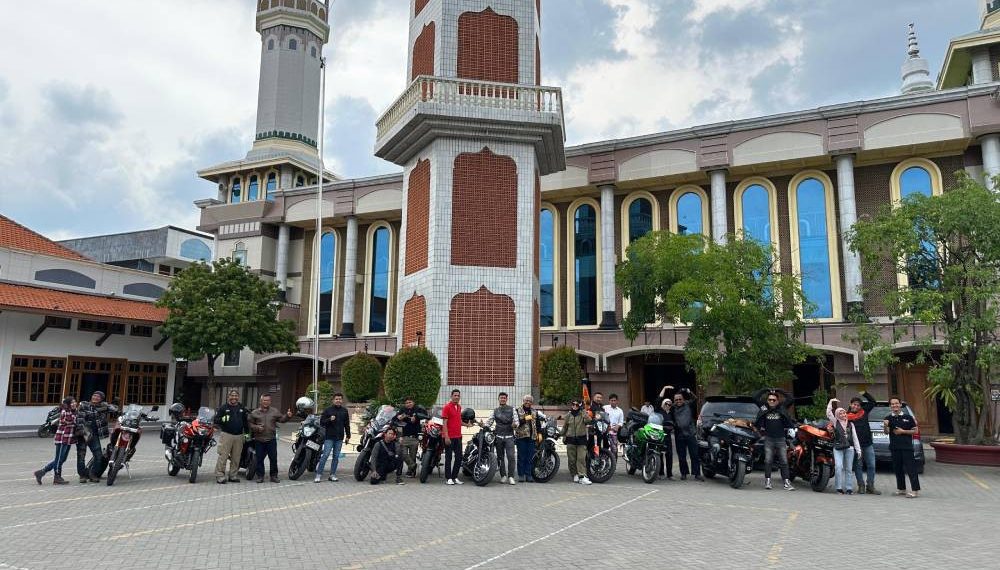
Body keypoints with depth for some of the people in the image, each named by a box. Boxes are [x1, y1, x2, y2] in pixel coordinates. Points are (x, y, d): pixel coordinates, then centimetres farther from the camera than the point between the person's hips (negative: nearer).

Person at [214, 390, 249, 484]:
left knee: (236, 457, 7)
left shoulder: (242, 408, 14)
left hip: (239, 436, 4)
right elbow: (216, 420, -4)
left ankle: (233, 475, 15)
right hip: (226, 435, -4)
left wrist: (246, 433, 13)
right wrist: (223, 419, -23)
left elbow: (246, 421, 19)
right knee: (223, 456, -9)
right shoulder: (223, 407, 2)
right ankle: (220, 476, -4)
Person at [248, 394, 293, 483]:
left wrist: (287, 416, -13)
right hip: (259, 440, 0)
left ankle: (274, 476, 11)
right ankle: (260, 476, 15)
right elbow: (250, 424, 6)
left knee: (273, 458, 2)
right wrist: (257, 428, -11)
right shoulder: (255, 413, 6)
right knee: (259, 459, 5)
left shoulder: (275, 412, 9)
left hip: (271, 440, 1)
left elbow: (282, 419, 6)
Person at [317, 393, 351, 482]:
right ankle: (319, 475, -5)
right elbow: (321, 422, -1)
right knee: (325, 455, -9)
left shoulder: (344, 411, 11)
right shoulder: (328, 410, 1)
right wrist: (329, 419, -18)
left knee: (336, 456, 6)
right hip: (329, 437, -3)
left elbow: (347, 424, 16)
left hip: (339, 438, 3)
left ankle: (332, 475, 13)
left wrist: (348, 435, 12)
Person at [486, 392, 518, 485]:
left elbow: (516, 420, 5)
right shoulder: (495, 410, 13)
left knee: (511, 456, -11)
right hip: (499, 436, 2)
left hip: (509, 436, -2)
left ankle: (510, 476, -7)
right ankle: (503, 476, 14)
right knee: (500, 457, 5)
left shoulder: (511, 409, 9)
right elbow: (489, 421, 8)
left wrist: (515, 424, -18)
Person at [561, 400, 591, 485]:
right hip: (571, 440, 3)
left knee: (581, 458, -10)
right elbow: (564, 427, 20)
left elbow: (588, 421, -15)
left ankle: (582, 476, -13)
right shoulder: (568, 416, 11)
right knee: (571, 459, 5)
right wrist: (564, 437, 17)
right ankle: (575, 475, 18)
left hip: (581, 439, -2)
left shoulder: (583, 415, 3)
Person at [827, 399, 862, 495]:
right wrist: (831, 402, -2)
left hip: (849, 448, 3)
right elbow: (828, 413, -2)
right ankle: (839, 487, -10)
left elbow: (855, 437, 15)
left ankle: (849, 488, 8)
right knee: (838, 467, -14)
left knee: (849, 469, 4)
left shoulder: (850, 424, 16)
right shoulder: (835, 422, 9)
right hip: (838, 448, -3)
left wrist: (858, 450, 9)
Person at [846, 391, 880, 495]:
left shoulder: (864, 412, 9)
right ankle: (861, 486, 13)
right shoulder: (847, 416, -3)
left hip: (868, 444, 4)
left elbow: (872, 402, 19)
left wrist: (864, 394, 10)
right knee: (858, 466, 4)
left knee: (871, 465, 6)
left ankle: (870, 486, 14)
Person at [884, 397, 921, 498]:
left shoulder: (908, 417, 1)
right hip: (895, 447, 3)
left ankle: (915, 490, -4)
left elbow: (915, 431, 3)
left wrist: (903, 431, -9)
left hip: (907, 447, -3)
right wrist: (885, 426, -26)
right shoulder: (888, 418, 5)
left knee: (910, 468, -6)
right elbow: (886, 432, -5)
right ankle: (901, 489, 19)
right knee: (897, 469, 9)